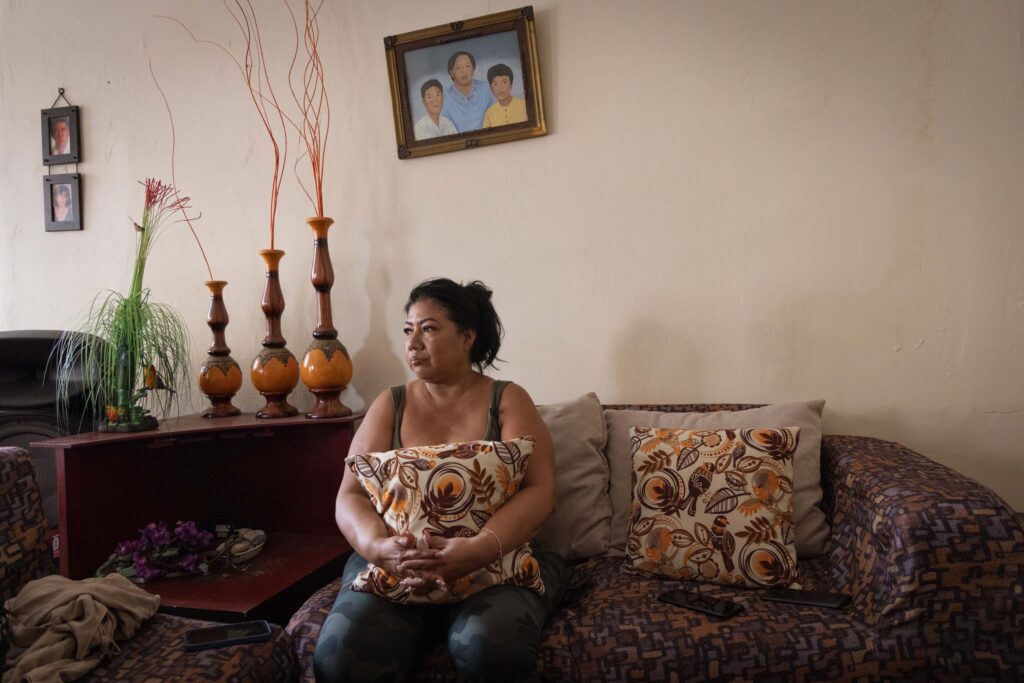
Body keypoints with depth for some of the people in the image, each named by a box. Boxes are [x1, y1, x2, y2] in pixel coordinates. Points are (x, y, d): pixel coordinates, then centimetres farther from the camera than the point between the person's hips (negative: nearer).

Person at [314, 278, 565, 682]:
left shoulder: (508, 400, 3)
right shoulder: (390, 405, 10)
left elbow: (538, 491, -9)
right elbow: (351, 496, 2)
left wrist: (482, 548, -28)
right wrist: (379, 547, -21)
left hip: (498, 560, -1)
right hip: (393, 564, 2)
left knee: (493, 650, -33)